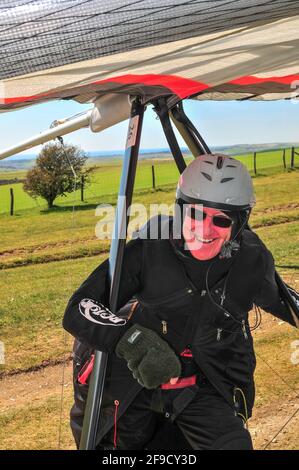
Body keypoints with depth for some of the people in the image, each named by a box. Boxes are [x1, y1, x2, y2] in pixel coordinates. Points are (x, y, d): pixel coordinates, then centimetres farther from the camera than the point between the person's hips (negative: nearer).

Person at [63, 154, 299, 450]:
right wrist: (134, 340, -38)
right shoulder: (150, 247, -21)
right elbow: (77, 311, -24)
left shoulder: (252, 260, -11)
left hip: (208, 389, 1)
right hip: (135, 379, -1)